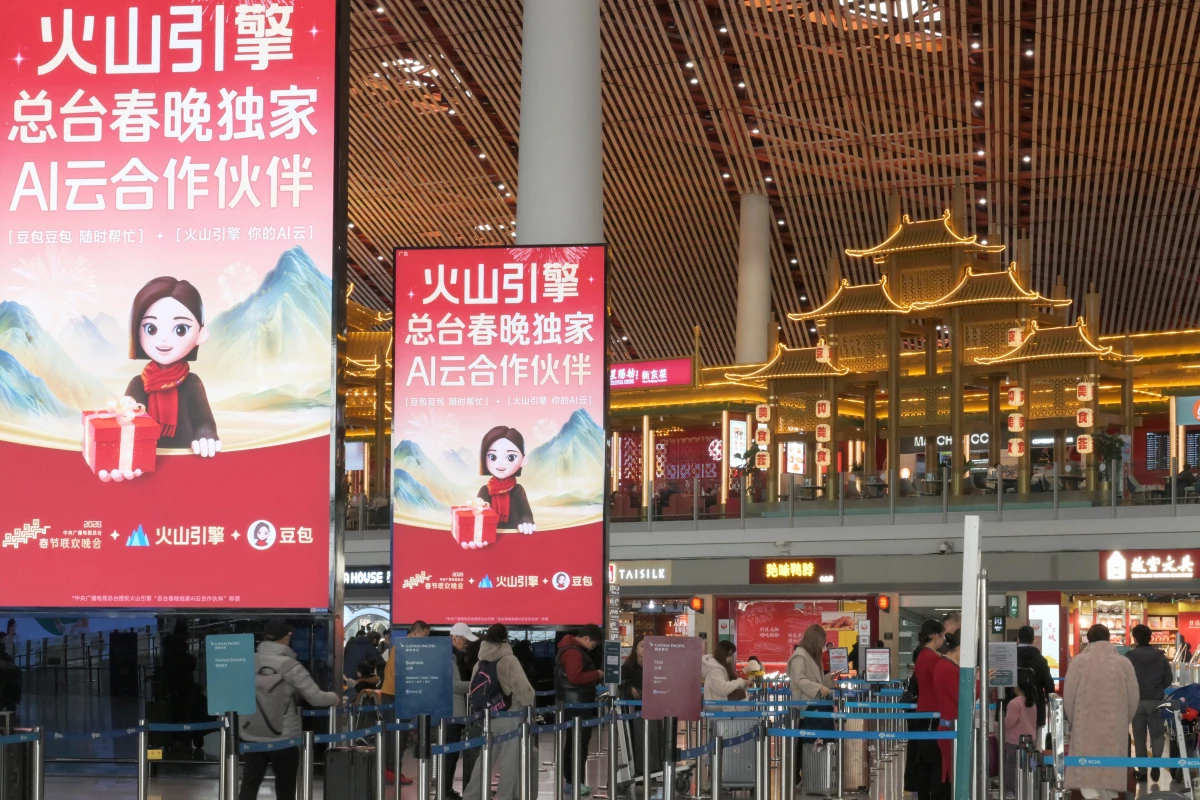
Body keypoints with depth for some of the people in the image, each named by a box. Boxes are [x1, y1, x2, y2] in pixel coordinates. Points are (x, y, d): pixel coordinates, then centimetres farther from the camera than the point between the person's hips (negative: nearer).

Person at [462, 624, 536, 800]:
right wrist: (528, 701, 0)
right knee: (510, 760, 3)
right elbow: (522, 687, -19)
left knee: (485, 758, 14)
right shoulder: (509, 660, -11)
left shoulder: (480, 662, 6)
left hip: (488, 717, 5)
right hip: (510, 716, -5)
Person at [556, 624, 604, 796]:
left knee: (572, 742, 14)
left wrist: (594, 677, 10)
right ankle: (573, 782, -9)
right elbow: (575, 677, -27)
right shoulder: (573, 652, -18)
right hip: (576, 704, -11)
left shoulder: (573, 648, 17)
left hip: (573, 703, 11)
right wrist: (596, 674, -16)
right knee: (579, 742, -9)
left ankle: (570, 779, 18)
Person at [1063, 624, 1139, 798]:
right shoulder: (1124, 663, 2)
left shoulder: (1079, 661, -3)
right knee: (1110, 770, 9)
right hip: (1114, 729, 2)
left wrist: (1073, 720, 15)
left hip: (1086, 727, -2)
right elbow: (1133, 699, 5)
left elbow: (1069, 696, -2)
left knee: (1086, 769, -1)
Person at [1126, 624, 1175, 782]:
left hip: (1136, 701, -1)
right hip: (1156, 701, 1)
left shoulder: (1129, 657, -7)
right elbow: (1169, 679, 2)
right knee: (1157, 734, 10)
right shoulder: (1160, 656, 0)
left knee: (1139, 737, 8)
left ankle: (1142, 771, 9)